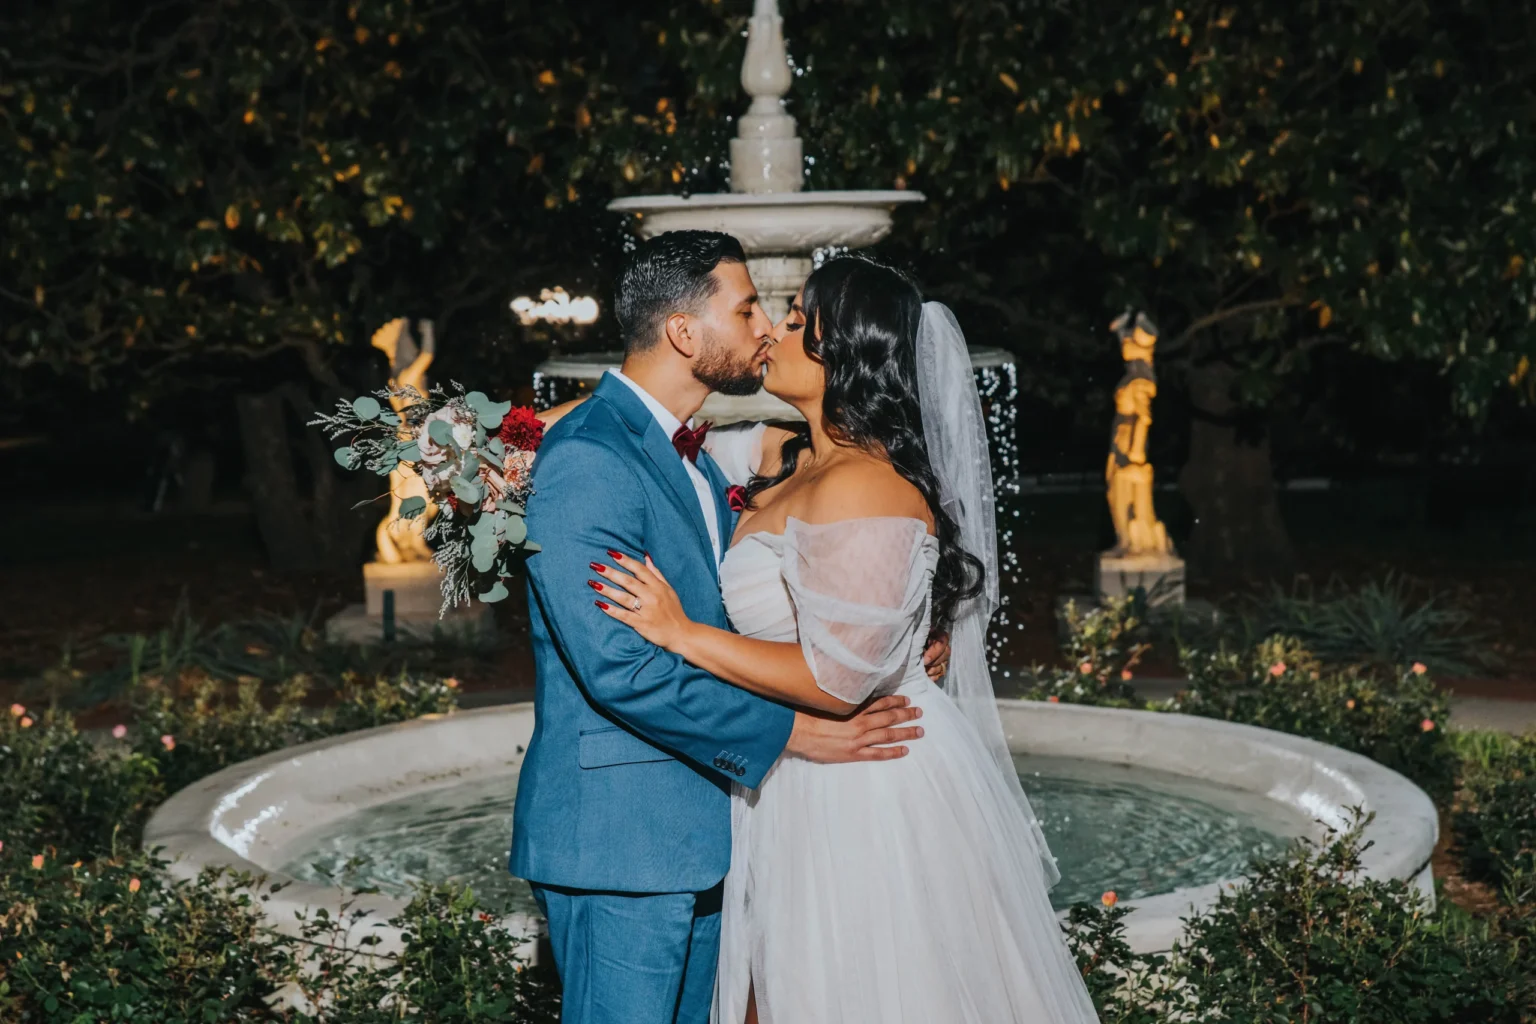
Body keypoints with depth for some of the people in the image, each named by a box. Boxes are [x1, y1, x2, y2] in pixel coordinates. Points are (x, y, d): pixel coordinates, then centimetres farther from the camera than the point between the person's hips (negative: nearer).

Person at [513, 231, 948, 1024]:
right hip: (619, 839, -10)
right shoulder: (586, 459, -17)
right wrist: (792, 731, -20)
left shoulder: (690, 460, 16)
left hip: (695, 835, 10)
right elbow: (620, 667, -25)